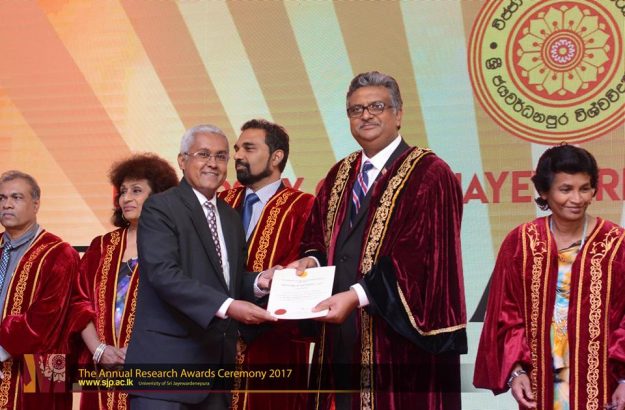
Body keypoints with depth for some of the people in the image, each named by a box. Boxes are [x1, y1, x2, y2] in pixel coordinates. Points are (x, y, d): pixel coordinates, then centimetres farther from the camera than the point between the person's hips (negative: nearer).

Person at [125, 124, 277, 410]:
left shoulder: (230, 216, 19)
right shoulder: (159, 208, -6)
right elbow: (163, 273, -20)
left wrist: (258, 282, 0)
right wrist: (226, 307, -29)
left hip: (217, 363, 7)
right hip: (167, 363, -7)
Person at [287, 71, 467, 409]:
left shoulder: (429, 176, -8)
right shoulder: (339, 176, 16)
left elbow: (420, 257, -17)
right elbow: (317, 235, 22)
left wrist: (357, 295, -25)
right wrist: (312, 260, -2)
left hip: (400, 341, -6)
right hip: (341, 338, 6)